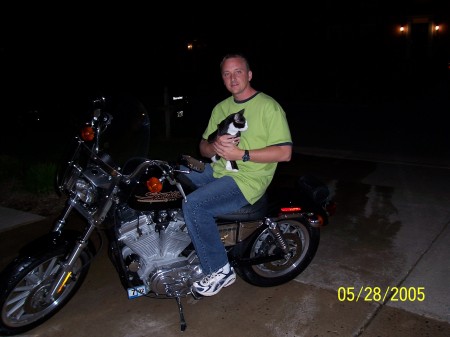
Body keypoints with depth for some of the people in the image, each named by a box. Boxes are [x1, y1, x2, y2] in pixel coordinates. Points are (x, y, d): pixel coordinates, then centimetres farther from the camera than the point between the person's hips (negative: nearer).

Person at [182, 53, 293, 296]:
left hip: (247, 179, -8)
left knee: (194, 205, -27)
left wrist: (241, 154, -20)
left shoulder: (269, 106, -8)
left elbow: (284, 152, -14)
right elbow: (203, 147, 16)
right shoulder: (221, 108, 15)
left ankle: (220, 270, -11)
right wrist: (215, 146, -10)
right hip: (217, 170, 8)